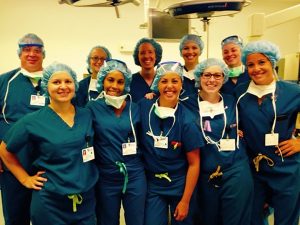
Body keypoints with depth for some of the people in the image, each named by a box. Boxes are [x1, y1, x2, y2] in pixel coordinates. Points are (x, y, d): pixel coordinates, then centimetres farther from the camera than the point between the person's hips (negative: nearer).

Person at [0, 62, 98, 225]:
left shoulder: (87, 115, -1)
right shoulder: (33, 121, -10)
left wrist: (90, 174, 5)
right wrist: (25, 179, 1)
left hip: (87, 198, 3)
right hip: (50, 201, -3)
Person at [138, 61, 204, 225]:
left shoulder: (186, 119, -15)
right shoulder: (143, 107, -10)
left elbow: (194, 164, -10)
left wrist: (185, 201, -8)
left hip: (180, 186, -1)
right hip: (152, 185, 1)